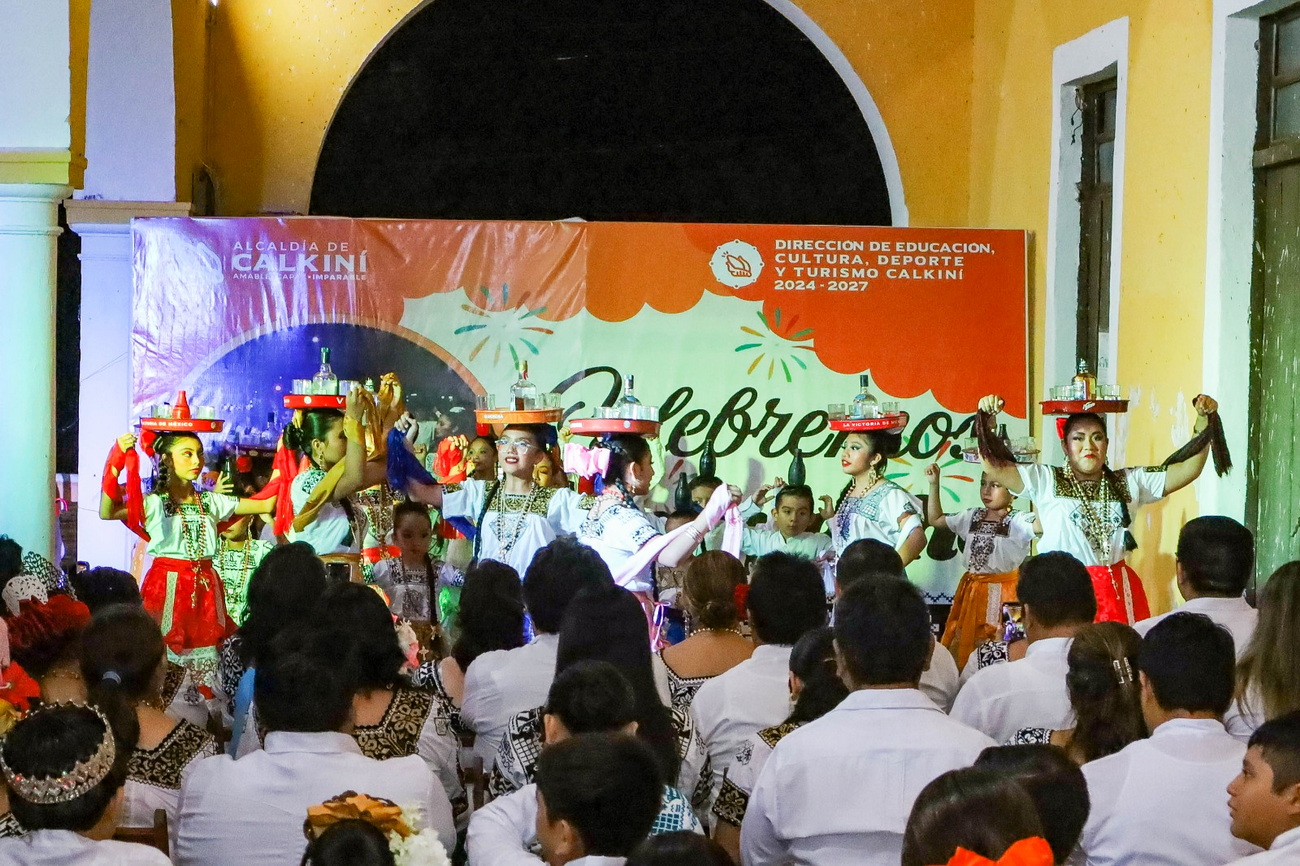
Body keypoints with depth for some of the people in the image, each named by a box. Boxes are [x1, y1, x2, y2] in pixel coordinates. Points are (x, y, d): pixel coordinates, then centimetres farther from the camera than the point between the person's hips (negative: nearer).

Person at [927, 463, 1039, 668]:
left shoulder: (1018, 521, -11)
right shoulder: (972, 517, 9)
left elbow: (1042, 524, -32)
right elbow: (935, 519, 20)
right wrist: (934, 484, 14)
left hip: (1002, 593, -6)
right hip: (971, 591, 7)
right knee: (961, 644, 11)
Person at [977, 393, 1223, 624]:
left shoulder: (1129, 483, 13)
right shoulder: (1045, 481, 4)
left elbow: (1187, 470, 10)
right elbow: (992, 466, -5)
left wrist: (1204, 421, 0)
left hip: (1119, 594, 3)